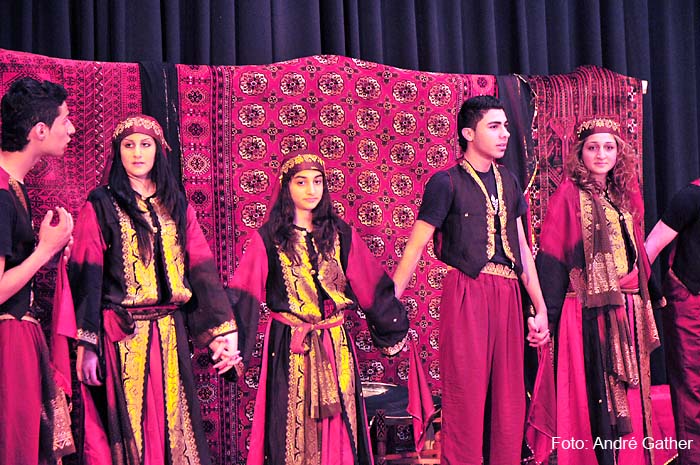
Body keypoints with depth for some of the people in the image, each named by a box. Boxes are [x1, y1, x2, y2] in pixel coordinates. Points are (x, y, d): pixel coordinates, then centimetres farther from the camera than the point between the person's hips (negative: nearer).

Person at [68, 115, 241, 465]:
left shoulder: (178, 207, 12)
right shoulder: (100, 206, 1)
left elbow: (202, 269, 5)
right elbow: (86, 276, -6)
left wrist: (221, 331, -3)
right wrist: (85, 345, -14)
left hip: (170, 334, 3)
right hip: (120, 337, -3)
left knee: (173, 425, 6)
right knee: (129, 426, 1)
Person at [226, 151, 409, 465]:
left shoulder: (341, 234, 6)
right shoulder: (268, 238, -2)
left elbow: (372, 288, 9)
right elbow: (244, 296, -6)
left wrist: (395, 332, 11)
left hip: (335, 345, 3)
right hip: (288, 347, -2)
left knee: (337, 427, 7)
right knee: (292, 427, 3)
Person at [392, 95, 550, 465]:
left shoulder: (508, 182, 16)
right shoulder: (446, 183, -2)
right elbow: (415, 246, -6)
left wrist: (540, 309, 16)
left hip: (507, 296, 6)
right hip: (466, 293, -6)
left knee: (509, 400, 8)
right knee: (466, 396, -3)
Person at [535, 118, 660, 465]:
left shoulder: (626, 196, 13)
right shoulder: (569, 195, -4)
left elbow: (639, 254, 18)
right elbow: (551, 257, -8)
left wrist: (645, 300, 14)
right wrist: (548, 313, -14)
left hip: (629, 309, 6)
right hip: (589, 311, -6)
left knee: (628, 394, 8)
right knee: (593, 394, -2)